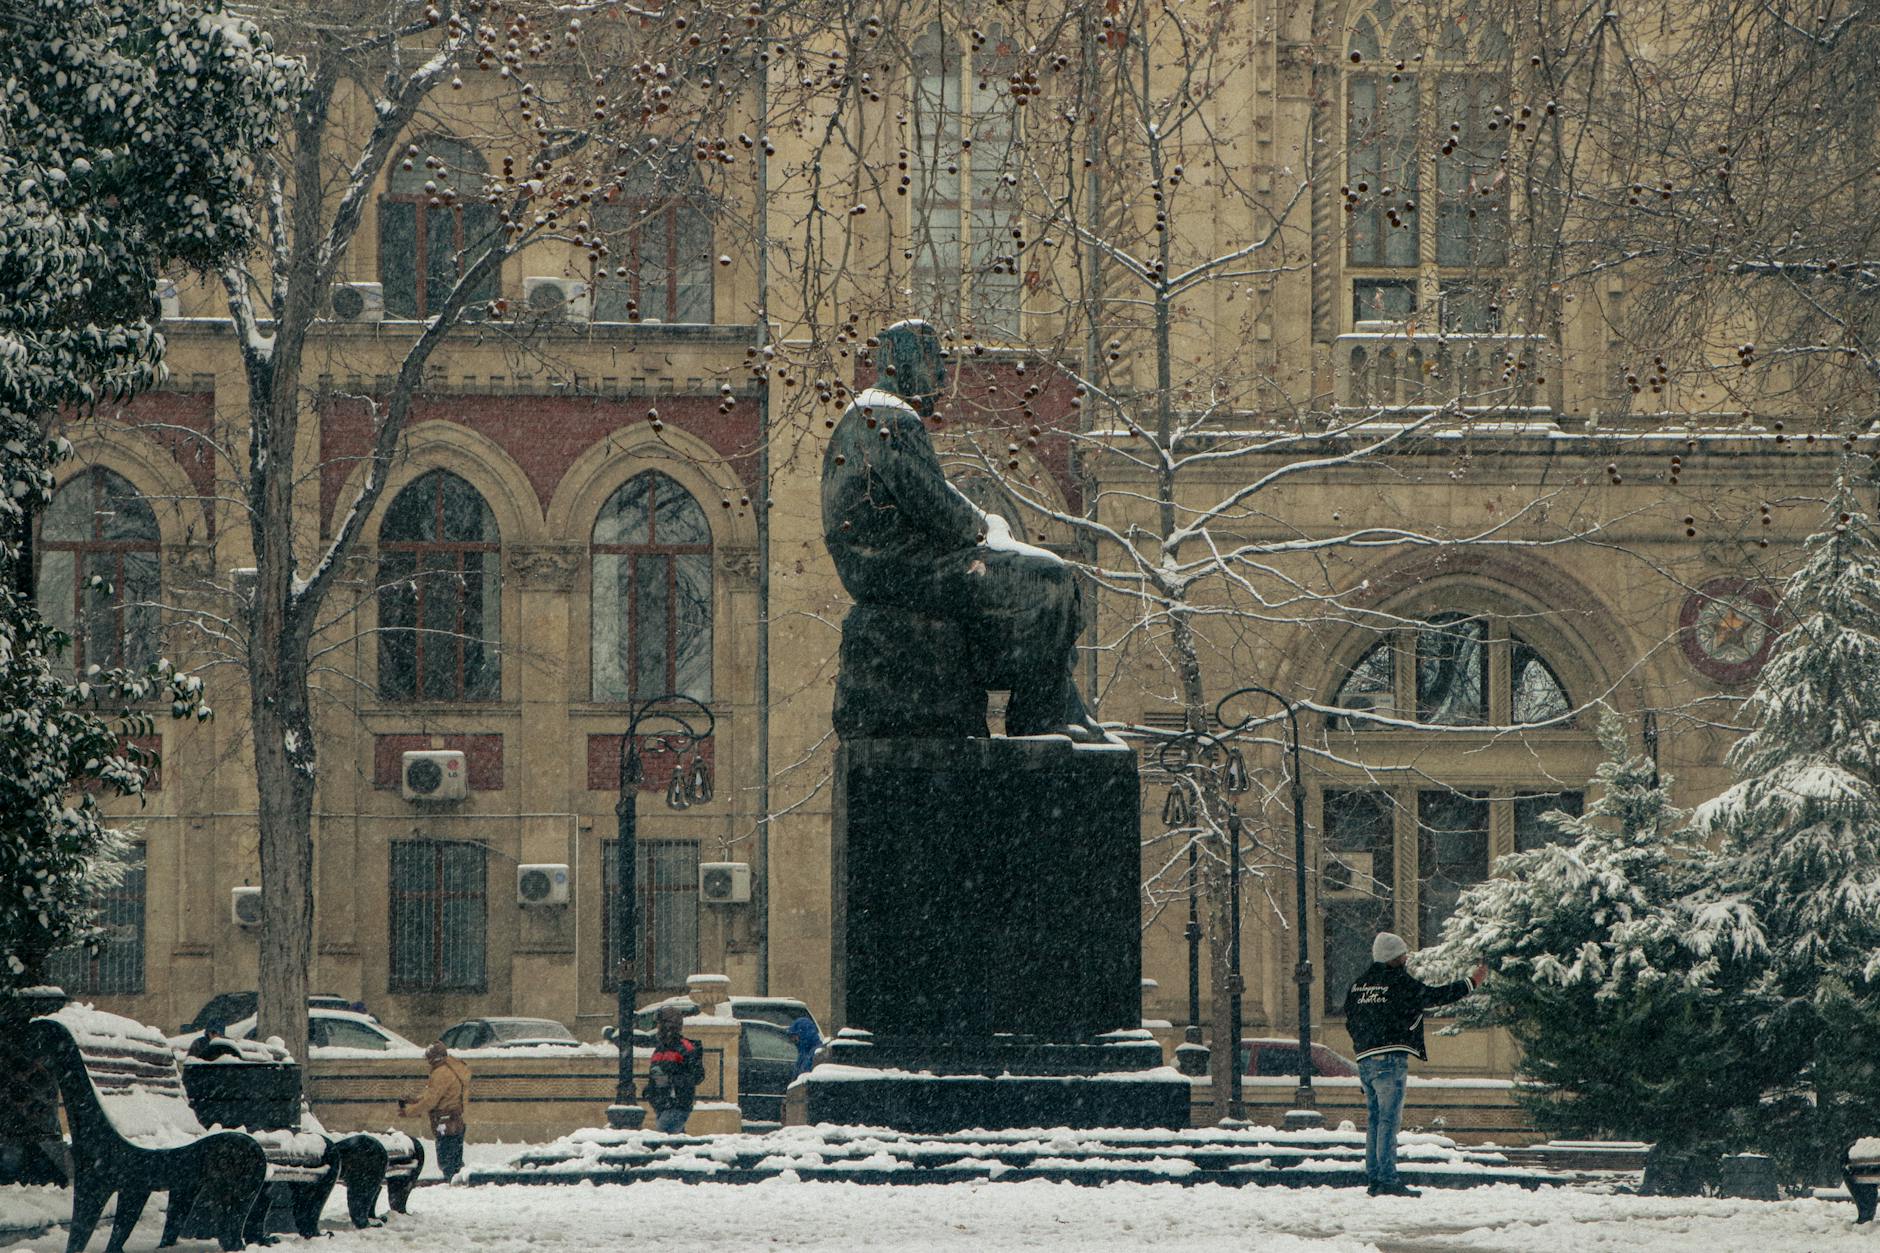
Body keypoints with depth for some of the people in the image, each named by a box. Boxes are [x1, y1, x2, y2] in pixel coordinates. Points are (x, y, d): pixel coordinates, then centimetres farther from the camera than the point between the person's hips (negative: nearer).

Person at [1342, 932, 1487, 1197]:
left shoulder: (1358, 984, 15)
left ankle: (1373, 1178, 12)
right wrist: (1472, 983, 4)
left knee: (1375, 1120, 12)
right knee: (1389, 1119, -9)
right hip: (1390, 1060, -8)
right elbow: (1435, 996, -5)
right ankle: (1388, 1180, -12)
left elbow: (1351, 1023, 20)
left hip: (1364, 1060, 8)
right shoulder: (1399, 982, -8)